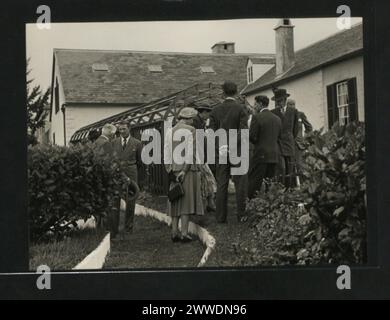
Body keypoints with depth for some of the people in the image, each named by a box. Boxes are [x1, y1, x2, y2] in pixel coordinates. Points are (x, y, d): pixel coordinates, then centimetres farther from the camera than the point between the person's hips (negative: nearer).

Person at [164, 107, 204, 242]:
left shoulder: (169, 132, 8)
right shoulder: (190, 130, -7)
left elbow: (167, 155, 3)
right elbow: (191, 152, -14)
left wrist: (170, 172, 1)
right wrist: (185, 171, -12)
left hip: (174, 170, 5)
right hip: (188, 169, -5)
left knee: (176, 201, 10)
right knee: (187, 200, -3)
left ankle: (174, 232, 7)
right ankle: (184, 232, -7)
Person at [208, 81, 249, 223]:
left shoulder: (216, 110, 5)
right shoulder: (241, 108, -4)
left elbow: (212, 131, 1)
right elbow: (243, 130, -12)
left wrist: (220, 146, 1)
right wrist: (233, 145, -12)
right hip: (238, 151, -3)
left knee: (221, 185, 6)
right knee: (240, 184, 4)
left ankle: (221, 216, 7)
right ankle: (241, 215, 4)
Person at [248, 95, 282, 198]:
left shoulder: (257, 117, -11)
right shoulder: (277, 118, 10)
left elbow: (252, 136, -12)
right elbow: (279, 137, 12)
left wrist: (257, 143, 7)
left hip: (261, 154, -6)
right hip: (274, 155, 6)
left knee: (254, 182, -2)